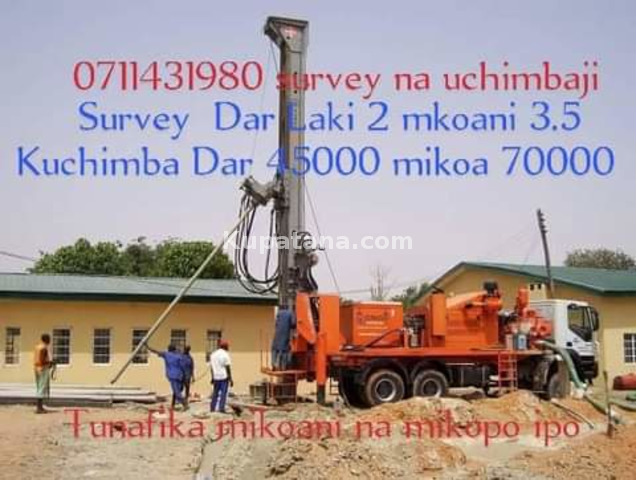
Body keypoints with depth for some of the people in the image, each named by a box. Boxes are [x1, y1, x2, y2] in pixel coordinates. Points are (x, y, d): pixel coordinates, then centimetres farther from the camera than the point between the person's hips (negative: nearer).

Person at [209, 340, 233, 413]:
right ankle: (221, 408, -5)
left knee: (215, 393, 13)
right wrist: (230, 379, -8)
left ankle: (212, 408, 14)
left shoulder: (213, 354, 10)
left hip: (216, 377, 6)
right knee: (223, 393, -2)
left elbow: (211, 367, 13)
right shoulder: (225, 355, -9)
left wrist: (213, 377, 20)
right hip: (224, 377, -6)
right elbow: (227, 368, -11)